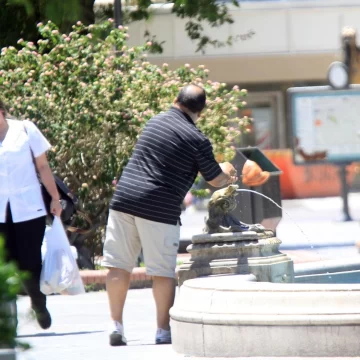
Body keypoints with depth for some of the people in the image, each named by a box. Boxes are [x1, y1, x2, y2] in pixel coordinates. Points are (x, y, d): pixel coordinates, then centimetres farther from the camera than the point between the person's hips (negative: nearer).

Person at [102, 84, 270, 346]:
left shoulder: (156, 122, 14)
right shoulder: (197, 140, -6)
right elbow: (216, 180, 3)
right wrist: (229, 175, 29)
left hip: (124, 198, 5)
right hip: (159, 208, -5)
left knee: (119, 266, 8)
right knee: (163, 272, 4)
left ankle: (116, 327, 8)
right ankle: (163, 331, 6)